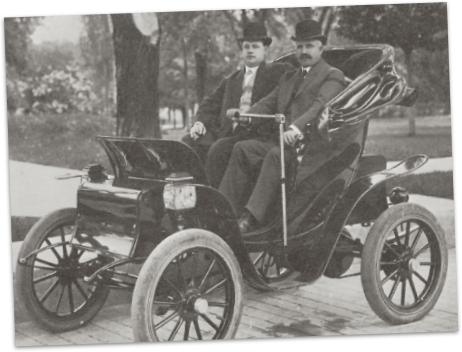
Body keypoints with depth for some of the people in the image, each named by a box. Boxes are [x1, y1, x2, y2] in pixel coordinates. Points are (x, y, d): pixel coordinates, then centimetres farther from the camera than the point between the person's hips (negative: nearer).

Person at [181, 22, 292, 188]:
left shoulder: (275, 72, 13)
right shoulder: (231, 81, 28)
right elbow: (210, 104, 26)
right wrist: (200, 122, 4)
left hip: (256, 134, -6)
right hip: (227, 133, 6)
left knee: (218, 149, -31)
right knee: (188, 143, -16)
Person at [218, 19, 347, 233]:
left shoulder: (332, 76, 3)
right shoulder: (288, 78, 28)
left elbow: (320, 106, -15)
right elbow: (268, 103, 19)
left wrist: (297, 127, -32)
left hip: (313, 145, -7)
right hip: (282, 141, 7)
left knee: (276, 155, -34)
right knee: (243, 148, -14)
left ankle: (252, 218, -41)